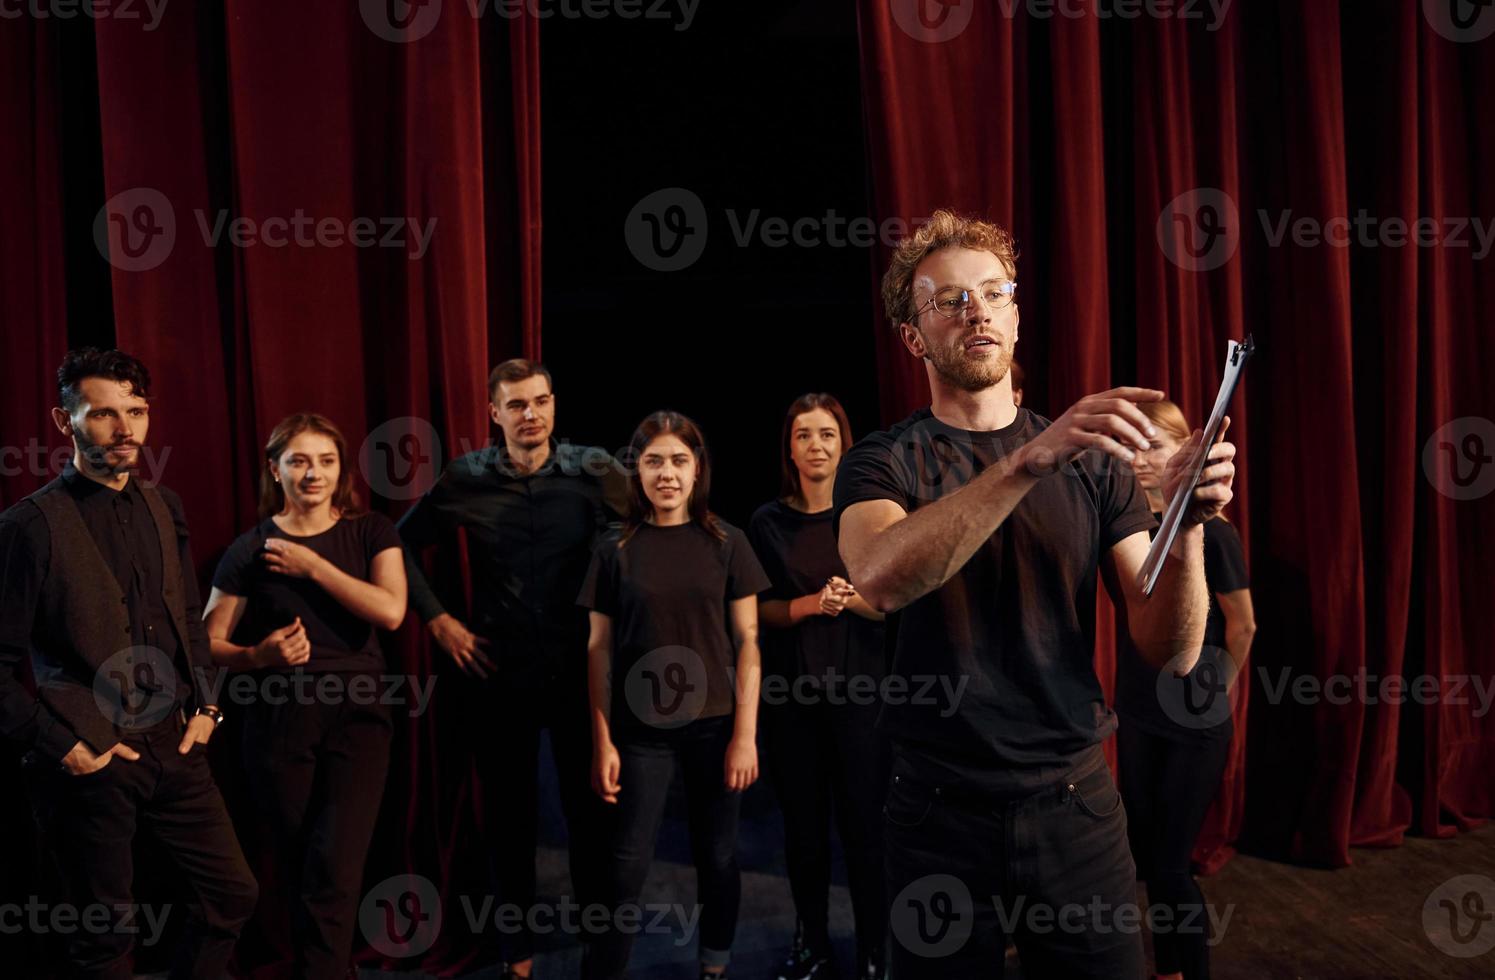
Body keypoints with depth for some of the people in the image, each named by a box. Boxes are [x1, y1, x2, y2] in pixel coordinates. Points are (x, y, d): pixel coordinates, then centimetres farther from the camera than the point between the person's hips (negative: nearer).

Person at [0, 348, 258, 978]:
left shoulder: (164, 508, 7)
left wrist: (205, 705, 7)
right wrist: (60, 746, -12)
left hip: (175, 746, 5)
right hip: (90, 762, -5)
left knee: (234, 892, 10)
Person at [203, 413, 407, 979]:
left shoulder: (372, 533, 2)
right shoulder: (251, 549, 1)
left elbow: (391, 611, -14)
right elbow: (208, 643, 5)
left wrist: (312, 565, -13)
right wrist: (261, 655, -15)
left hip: (356, 712, -1)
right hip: (279, 718, 1)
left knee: (336, 871, -11)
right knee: (296, 870, 12)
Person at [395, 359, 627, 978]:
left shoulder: (595, 473, -7)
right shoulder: (465, 480, -2)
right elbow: (403, 544, 9)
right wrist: (437, 618, 2)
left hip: (580, 671, -1)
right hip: (497, 673, 1)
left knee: (590, 808, 10)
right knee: (508, 813, 13)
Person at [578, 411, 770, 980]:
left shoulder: (726, 543, -1)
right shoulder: (615, 549, 0)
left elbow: (747, 642, -1)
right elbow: (599, 650, 1)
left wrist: (745, 734, -6)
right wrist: (602, 742, -3)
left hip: (713, 725, 1)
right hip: (641, 730, 0)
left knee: (717, 856, 12)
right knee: (627, 864, 2)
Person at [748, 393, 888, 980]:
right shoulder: (768, 522, 2)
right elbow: (759, 609, 2)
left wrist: (854, 599, -19)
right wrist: (810, 605, -15)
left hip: (860, 689, -1)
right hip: (790, 692, 2)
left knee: (864, 826, 1)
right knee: (803, 826, 11)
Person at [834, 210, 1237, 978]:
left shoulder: (1093, 461, 3)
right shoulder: (882, 463, -4)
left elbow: (1170, 649, -3)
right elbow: (880, 578, -27)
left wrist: (1187, 523, -20)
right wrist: (1029, 461, -36)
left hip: (1076, 803, 2)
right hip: (941, 810, -1)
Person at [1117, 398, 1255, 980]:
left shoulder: (1212, 530, -14)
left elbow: (1242, 628, -4)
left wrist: (1213, 688, 9)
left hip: (1195, 722, -5)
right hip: (1138, 714, 5)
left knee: (1169, 863, 0)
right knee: (1145, 854, 14)